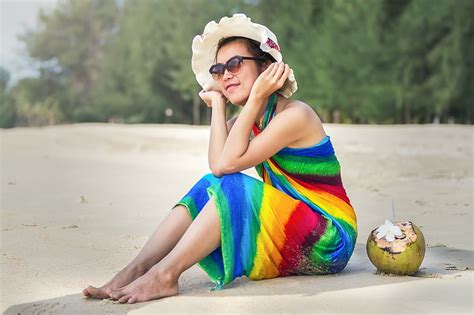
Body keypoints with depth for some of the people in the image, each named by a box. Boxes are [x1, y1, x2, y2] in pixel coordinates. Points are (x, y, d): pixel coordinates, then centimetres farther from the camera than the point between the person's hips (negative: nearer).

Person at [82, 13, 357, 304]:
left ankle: (165, 274, -26)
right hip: (287, 241, 8)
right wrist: (218, 105, -3)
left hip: (329, 242, -8)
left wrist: (256, 97, -20)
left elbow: (228, 163, -22)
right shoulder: (249, 121, 10)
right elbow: (217, 165, -9)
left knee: (233, 185, -24)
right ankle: (135, 270, -17)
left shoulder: (295, 115, -15)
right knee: (210, 186, -7)